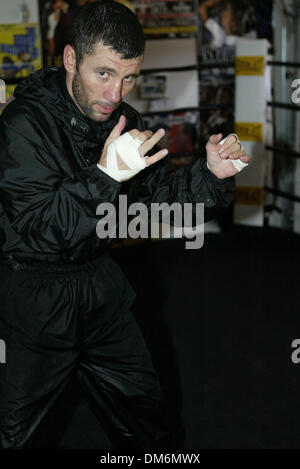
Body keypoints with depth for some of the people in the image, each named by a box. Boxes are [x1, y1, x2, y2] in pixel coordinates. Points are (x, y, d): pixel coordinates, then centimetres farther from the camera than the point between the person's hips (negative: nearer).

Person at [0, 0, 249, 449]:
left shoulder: (122, 121, 0)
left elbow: (156, 197, 5)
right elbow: (36, 230, -29)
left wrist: (212, 175, -13)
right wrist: (104, 177, -41)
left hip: (100, 285, 6)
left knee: (141, 403, 19)